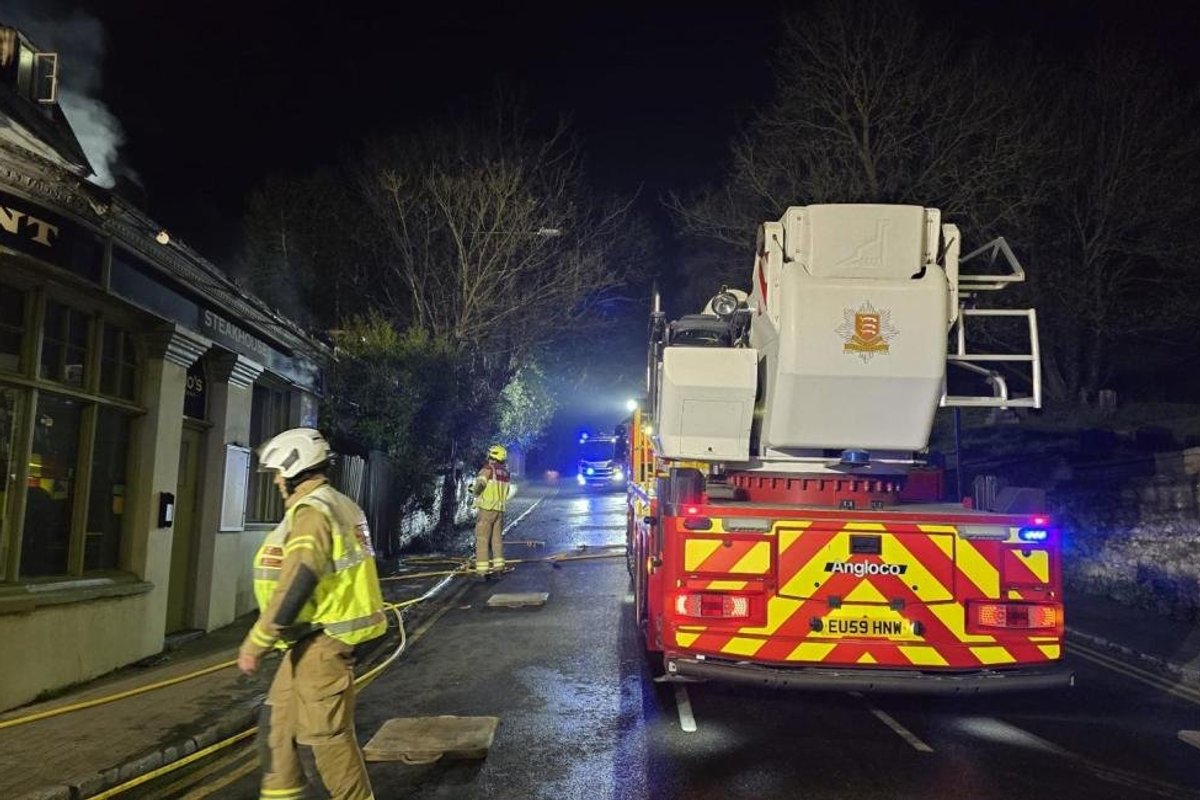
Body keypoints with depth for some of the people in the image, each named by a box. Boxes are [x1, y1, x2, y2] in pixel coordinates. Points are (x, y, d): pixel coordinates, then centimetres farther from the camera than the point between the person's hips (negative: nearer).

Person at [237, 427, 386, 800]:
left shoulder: (312, 512, -18)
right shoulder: (339, 505, 14)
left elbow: (296, 585, -26)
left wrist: (255, 643, -20)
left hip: (321, 642, -10)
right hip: (315, 640, 10)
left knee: (327, 734, 0)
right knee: (277, 723, 18)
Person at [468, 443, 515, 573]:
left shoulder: (488, 468, -9)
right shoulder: (505, 472, 10)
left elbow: (479, 485, -18)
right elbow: (509, 491, 11)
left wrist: (475, 492, 3)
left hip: (487, 508, -6)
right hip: (500, 509, 6)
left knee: (482, 537, -3)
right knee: (496, 537, 15)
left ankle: (482, 567, -6)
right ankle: (498, 564, 15)